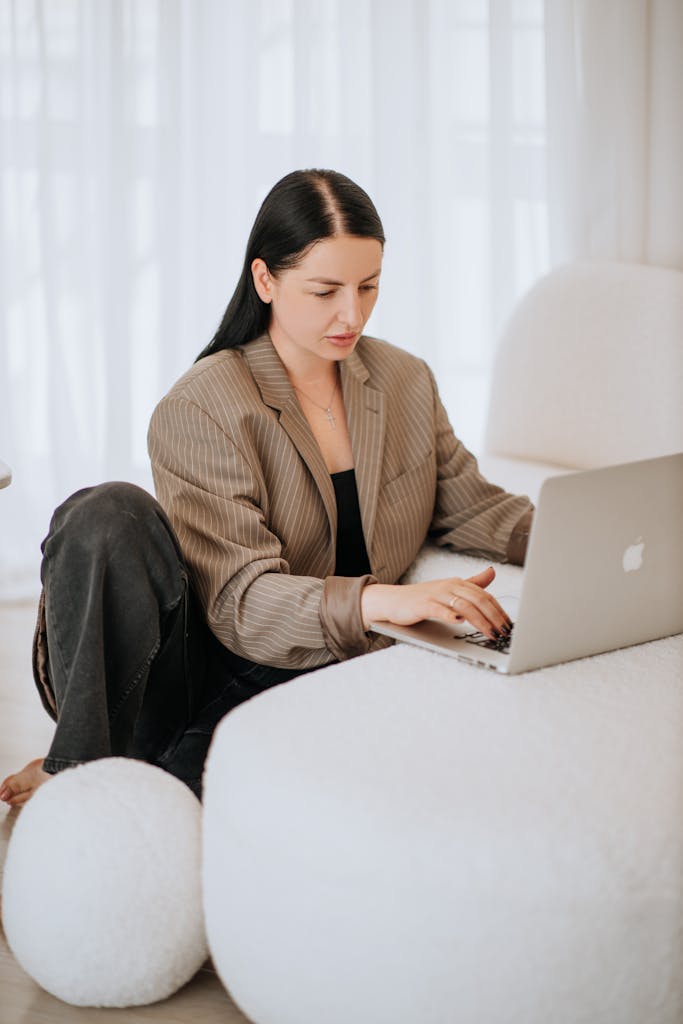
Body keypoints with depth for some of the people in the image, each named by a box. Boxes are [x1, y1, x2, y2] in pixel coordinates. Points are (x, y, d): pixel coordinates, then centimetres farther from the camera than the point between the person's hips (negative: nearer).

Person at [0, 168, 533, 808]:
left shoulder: (407, 382, 9)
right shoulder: (198, 410, -10)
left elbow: (473, 509, 14)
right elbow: (240, 600, -20)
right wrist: (377, 599, -38)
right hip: (203, 661, -2)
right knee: (109, 513, -32)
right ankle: (83, 765, -22)